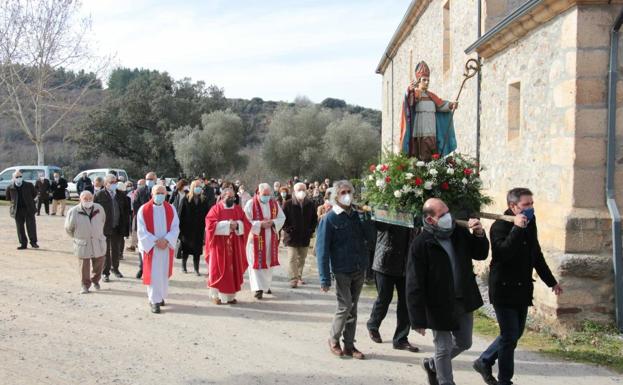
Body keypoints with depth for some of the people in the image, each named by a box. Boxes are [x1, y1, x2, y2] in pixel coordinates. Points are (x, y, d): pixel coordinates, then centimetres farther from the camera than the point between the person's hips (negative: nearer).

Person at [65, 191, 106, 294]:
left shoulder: (99, 209, -3)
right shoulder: (74, 212, -12)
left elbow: (103, 221, 17)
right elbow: (69, 228, 2)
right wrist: (76, 237, 10)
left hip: (98, 243, 3)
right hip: (83, 244, -3)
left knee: (99, 262, 12)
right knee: (84, 264, 2)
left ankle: (95, 280, 37)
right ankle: (85, 285, 18)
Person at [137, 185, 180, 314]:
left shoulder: (171, 209, 1)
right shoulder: (144, 210, -6)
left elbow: (175, 228, -1)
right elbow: (142, 231, -8)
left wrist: (166, 240, -16)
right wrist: (155, 241, -17)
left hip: (167, 247, 3)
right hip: (150, 247, -3)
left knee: (164, 273, 11)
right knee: (153, 274, -2)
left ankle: (160, 296, 27)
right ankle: (155, 301, 3)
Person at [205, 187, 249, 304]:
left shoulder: (238, 209, 10)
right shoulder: (216, 209, -3)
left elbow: (247, 224, 6)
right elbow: (210, 224, -14)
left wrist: (237, 225, -14)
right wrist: (227, 224, -18)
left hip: (235, 245, 4)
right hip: (219, 245, -4)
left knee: (234, 269, 4)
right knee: (219, 269, -1)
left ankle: (231, 295, 11)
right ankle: (216, 295, 9)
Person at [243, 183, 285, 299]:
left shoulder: (274, 204, 4)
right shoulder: (251, 204, -9)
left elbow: (282, 218, 6)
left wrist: (272, 222, -13)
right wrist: (260, 224, -21)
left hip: (270, 239, 4)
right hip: (256, 239, -4)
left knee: (269, 262, 12)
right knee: (257, 263, -5)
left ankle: (266, 284, 28)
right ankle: (258, 288, -6)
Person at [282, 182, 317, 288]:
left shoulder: (310, 205, 4)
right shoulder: (288, 204, -7)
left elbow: (314, 219, 13)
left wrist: (311, 230, 3)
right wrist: (287, 229, -10)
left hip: (305, 237, 4)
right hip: (292, 236, -4)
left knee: (302, 259, 12)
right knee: (292, 259, -7)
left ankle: (299, 277, 24)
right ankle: (293, 279, -5)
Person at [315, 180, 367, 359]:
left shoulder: (357, 215, 9)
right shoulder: (329, 219, -7)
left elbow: (364, 240, 19)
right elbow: (322, 250, -9)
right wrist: (325, 278, -14)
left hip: (359, 270, 5)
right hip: (341, 271, -5)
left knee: (353, 308, 10)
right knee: (345, 307, -5)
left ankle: (349, 345, 19)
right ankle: (334, 339, 17)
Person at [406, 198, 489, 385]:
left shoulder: (459, 233, -2)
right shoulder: (420, 244, -20)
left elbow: (480, 254, 13)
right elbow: (414, 286, -19)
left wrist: (479, 235, -8)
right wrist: (418, 320, -20)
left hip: (464, 302, 6)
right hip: (440, 306, -6)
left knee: (464, 343, 20)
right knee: (444, 349, 6)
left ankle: (432, 365, 42)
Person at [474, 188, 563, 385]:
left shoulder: (530, 224, 9)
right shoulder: (500, 226, -15)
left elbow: (537, 255, 20)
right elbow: (503, 253, -31)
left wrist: (551, 281, 24)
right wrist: (517, 228, -31)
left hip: (523, 289, 8)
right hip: (504, 289, -8)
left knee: (515, 333, 15)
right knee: (510, 337, -3)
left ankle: (484, 362, 32)